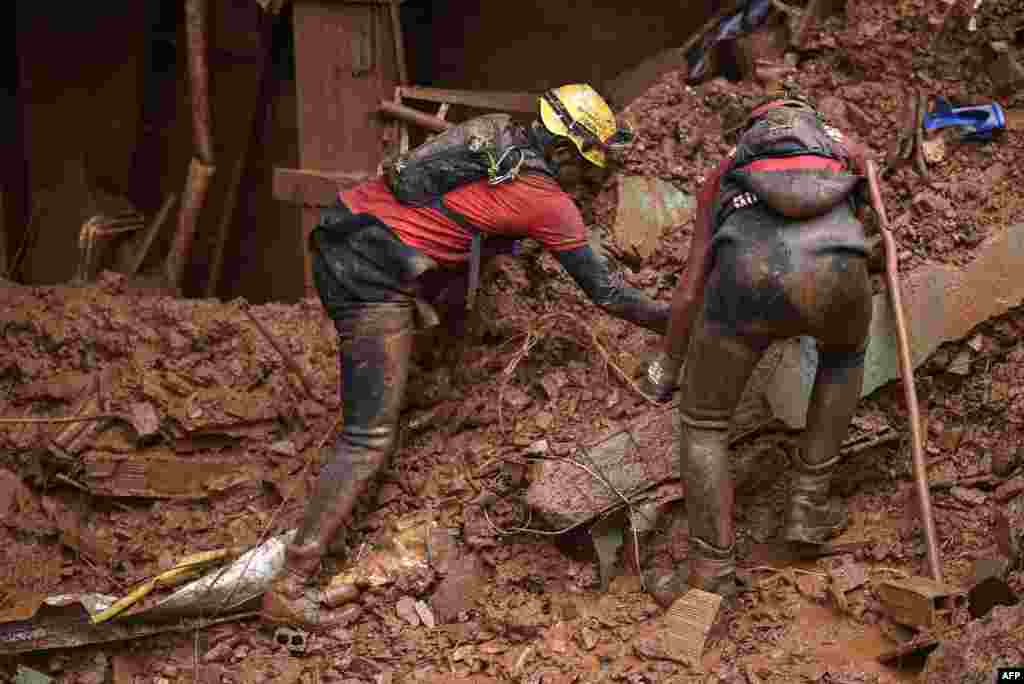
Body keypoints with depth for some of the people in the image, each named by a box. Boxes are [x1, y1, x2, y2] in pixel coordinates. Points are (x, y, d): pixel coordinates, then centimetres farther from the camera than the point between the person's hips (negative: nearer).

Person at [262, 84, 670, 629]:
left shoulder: (494, 129, 17)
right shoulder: (549, 203, -1)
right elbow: (604, 292, 6)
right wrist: (674, 320, 18)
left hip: (336, 236, 8)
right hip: (377, 277, -8)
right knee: (369, 439, -6)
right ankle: (290, 588, -9)